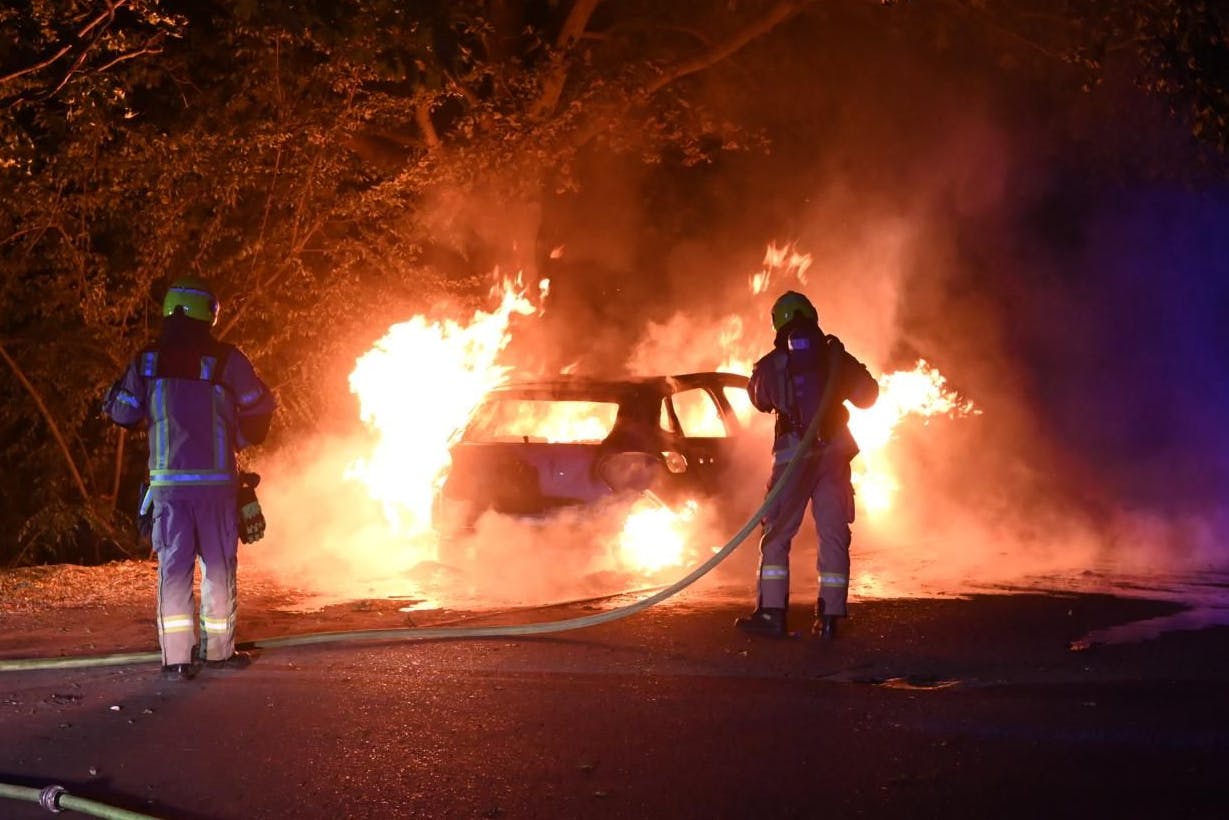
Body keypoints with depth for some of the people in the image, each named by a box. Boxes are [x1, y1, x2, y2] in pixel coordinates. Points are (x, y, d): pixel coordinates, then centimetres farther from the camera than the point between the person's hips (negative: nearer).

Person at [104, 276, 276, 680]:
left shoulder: (147, 361, 1)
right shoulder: (225, 359, -5)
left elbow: (123, 413, 7)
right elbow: (261, 407, 1)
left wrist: (115, 390, 28)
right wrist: (241, 438, 20)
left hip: (168, 481, 2)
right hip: (216, 480, -2)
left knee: (174, 567, 4)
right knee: (219, 565, 10)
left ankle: (176, 657, -2)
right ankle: (218, 650, 16)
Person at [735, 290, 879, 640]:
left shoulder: (771, 364, 2)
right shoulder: (836, 356, 5)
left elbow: (760, 399, 21)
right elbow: (867, 395, 15)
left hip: (793, 454, -2)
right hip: (834, 453, 2)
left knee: (776, 533, 4)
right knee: (833, 533, 6)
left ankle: (772, 613, -3)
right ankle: (829, 617, 3)